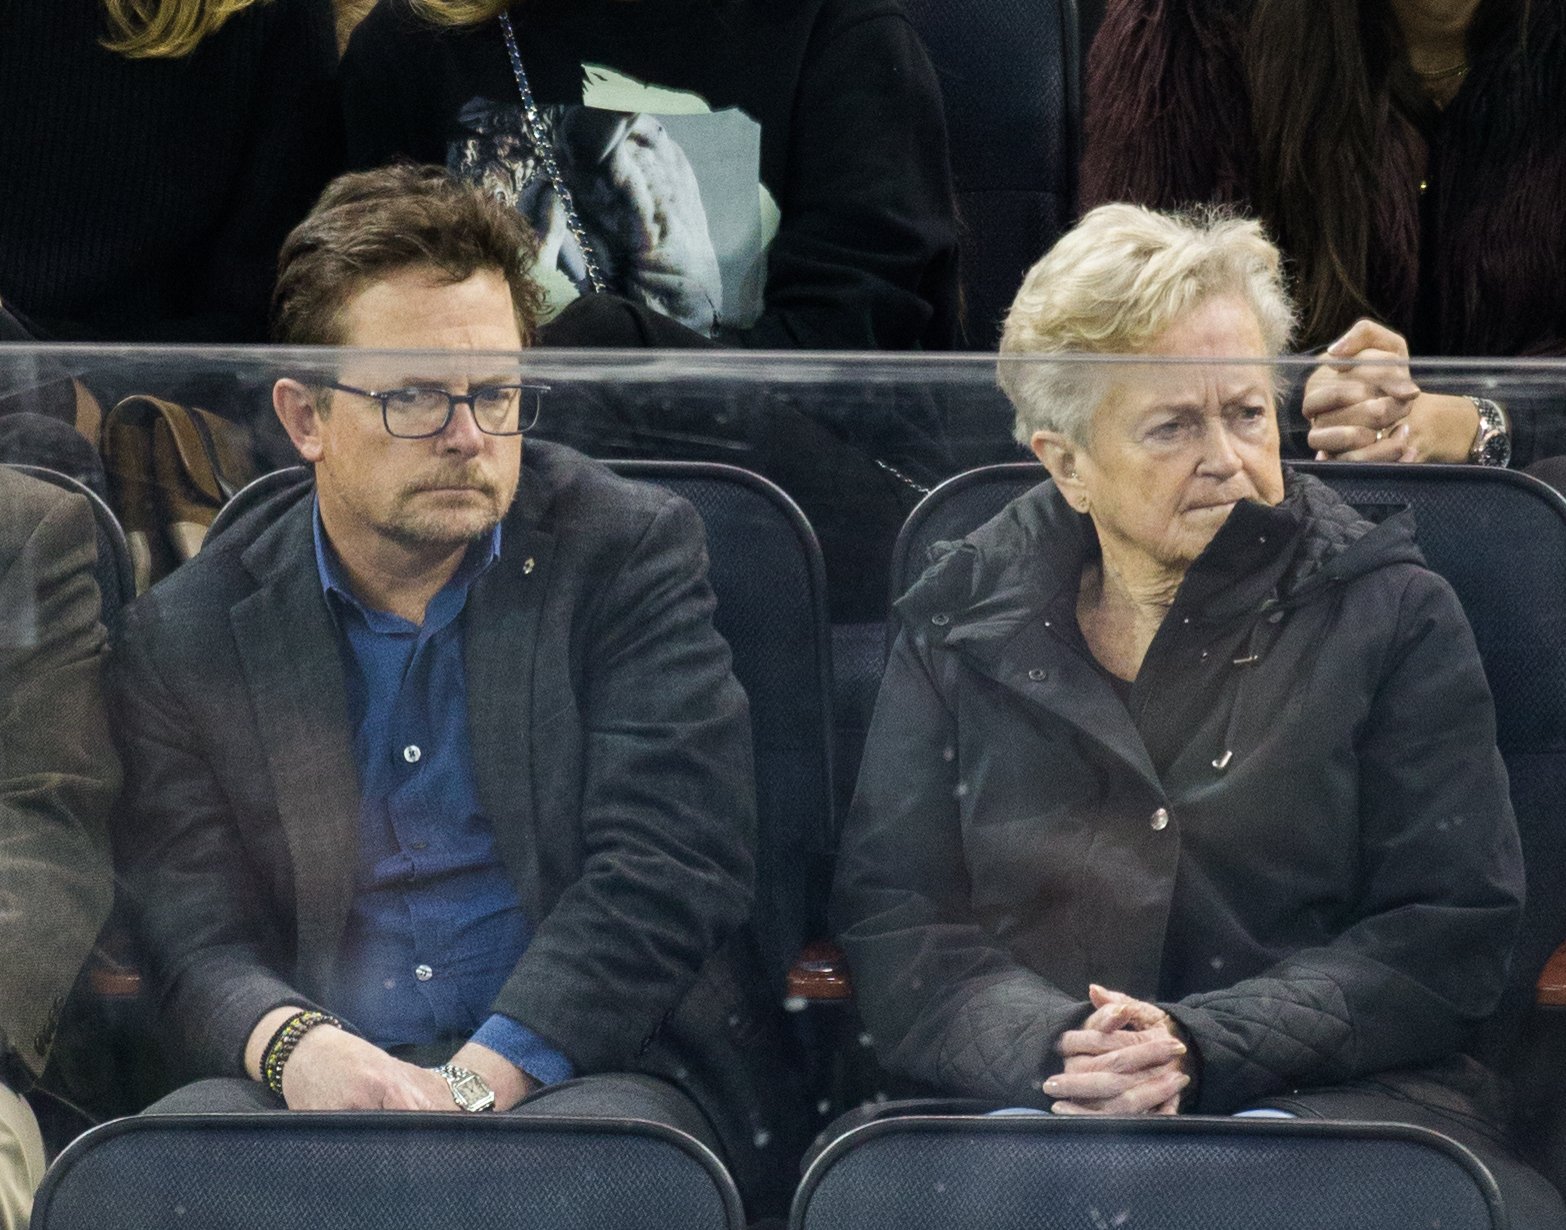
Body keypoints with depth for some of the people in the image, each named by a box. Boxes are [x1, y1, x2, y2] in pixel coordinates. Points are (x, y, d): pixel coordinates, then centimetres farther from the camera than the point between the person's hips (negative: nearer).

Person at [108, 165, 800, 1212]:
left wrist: (477, 1083, -19)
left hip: (594, 1070, -1)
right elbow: (198, 937, 3)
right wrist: (293, 1047, -22)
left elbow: (665, 869, -6)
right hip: (319, 1087, 2)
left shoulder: (633, 550, 4)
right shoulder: (187, 634, 10)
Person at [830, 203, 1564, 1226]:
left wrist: (1202, 1047, -12)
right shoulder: (963, 621, 15)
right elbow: (893, 919, 8)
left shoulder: (1394, 615, 11)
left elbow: (1453, 931, 3)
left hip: (1332, 1098, -1)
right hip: (1029, 1107, 1)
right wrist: (1048, 1047, -14)